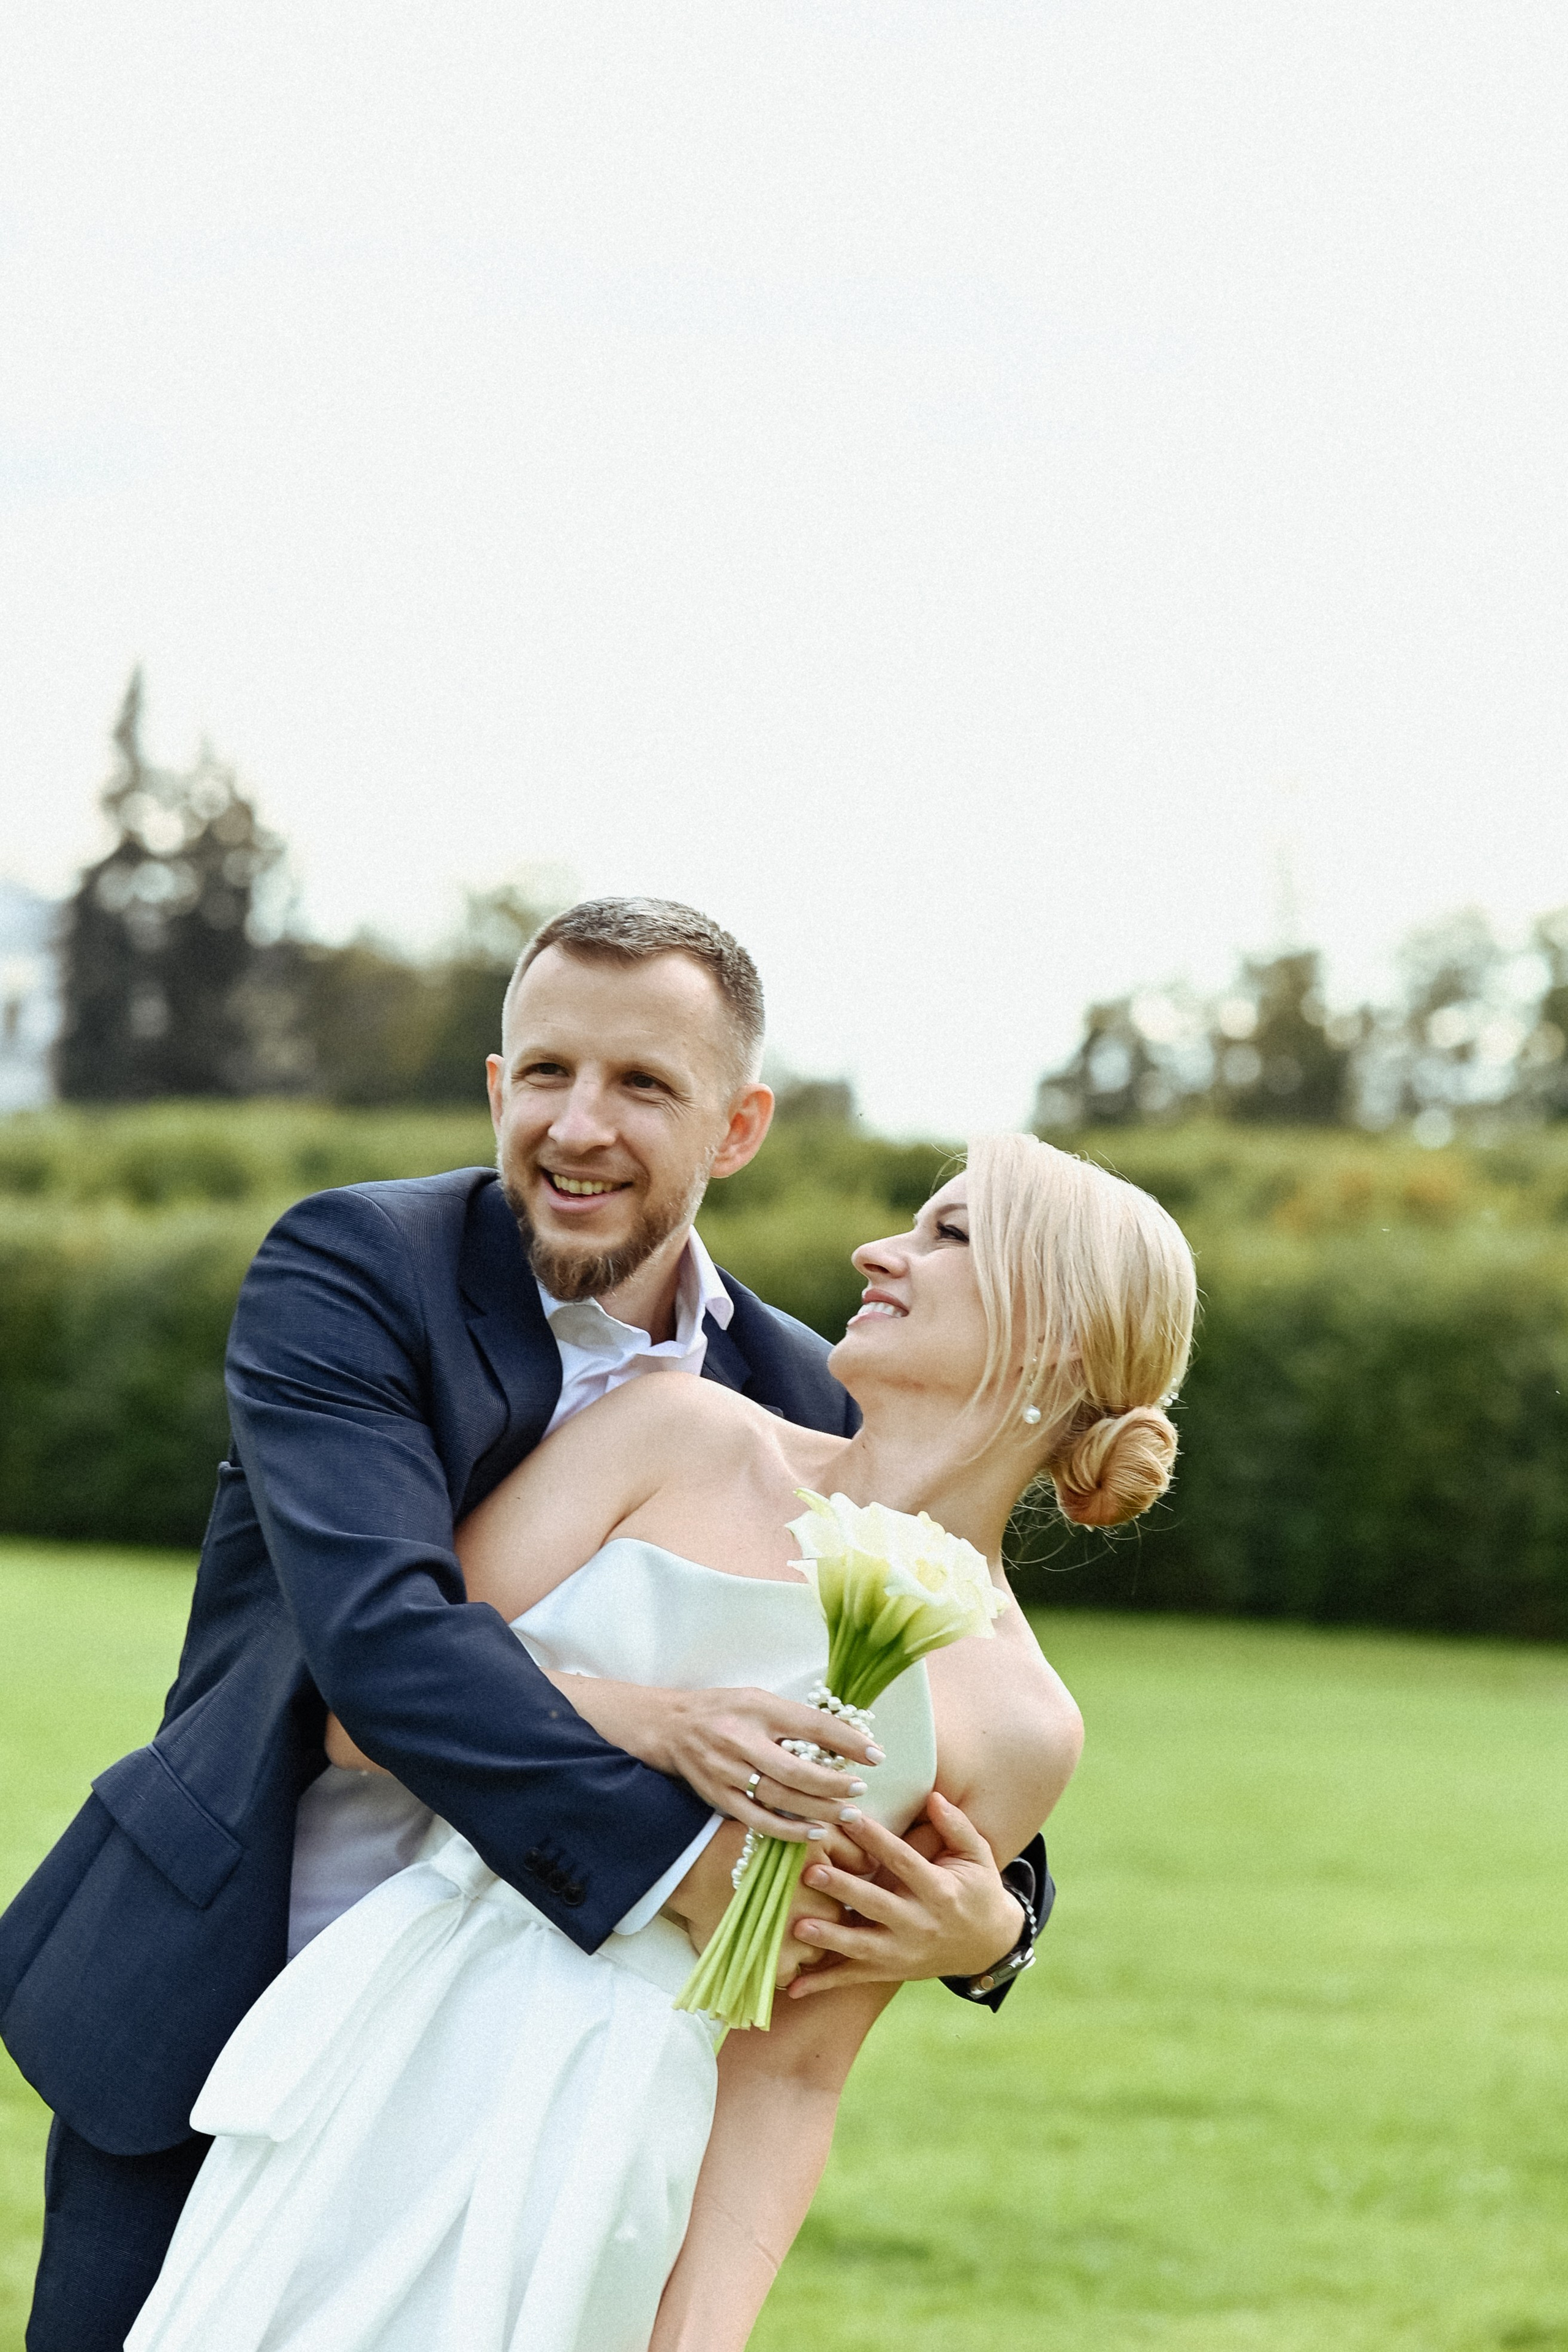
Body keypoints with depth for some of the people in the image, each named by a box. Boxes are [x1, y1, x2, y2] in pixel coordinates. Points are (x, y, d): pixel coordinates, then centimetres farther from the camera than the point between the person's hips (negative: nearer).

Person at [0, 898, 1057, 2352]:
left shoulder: (800, 1405, 3)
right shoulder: (349, 1272, -10)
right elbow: (378, 1625, -25)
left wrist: (986, 1921, -19)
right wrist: (674, 1852, -35)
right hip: (212, 2033, -3)